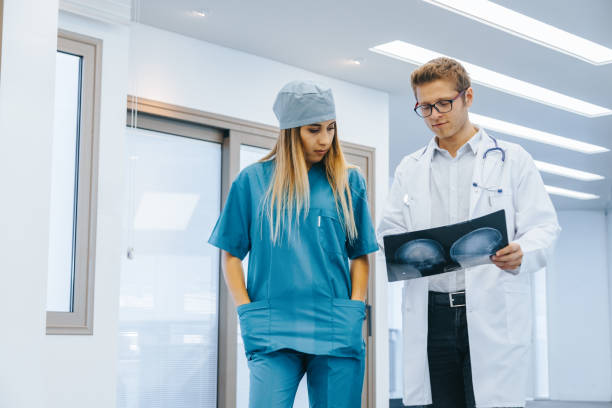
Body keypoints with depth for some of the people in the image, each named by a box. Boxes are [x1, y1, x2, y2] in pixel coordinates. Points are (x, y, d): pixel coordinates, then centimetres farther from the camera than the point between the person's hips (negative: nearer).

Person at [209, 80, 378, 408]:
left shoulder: (349, 182, 11)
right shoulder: (253, 180, 7)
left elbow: (360, 255, 13)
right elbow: (232, 255, 8)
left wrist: (355, 312, 0)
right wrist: (248, 315, -2)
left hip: (337, 333, 2)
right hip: (273, 334, -1)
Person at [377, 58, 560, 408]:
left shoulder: (512, 159, 9)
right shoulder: (410, 169, 18)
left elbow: (543, 227, 3)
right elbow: (389, 231, 15)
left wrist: (521, 254, -19)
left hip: (493, 313, -3)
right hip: (431, 314, 3)